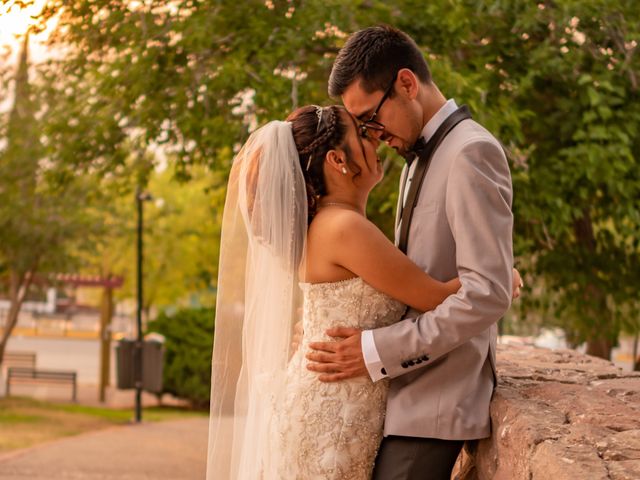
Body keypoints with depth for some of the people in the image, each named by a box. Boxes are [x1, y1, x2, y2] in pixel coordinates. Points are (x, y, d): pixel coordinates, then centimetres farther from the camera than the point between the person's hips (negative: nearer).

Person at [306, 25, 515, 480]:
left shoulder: (472, 152, -13)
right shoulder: (419, 156, 16)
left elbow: (488, 293, -21)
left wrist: (378, 351, -19)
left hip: (435, 404, -9)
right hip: (406, 388, 9)